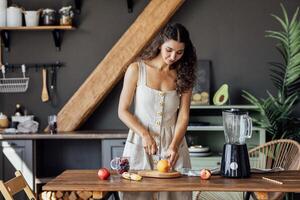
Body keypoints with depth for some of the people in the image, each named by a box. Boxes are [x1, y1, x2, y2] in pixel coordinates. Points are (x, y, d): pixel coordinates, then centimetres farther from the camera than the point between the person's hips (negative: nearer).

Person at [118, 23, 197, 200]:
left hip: (173, 144, 2)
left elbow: (183, 115, -2)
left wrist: (174, 146, -17)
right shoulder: (137, 69, -4)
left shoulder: (183, 75, 3)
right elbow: (123, 111, -3)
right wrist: (145, 134, -16)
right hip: (140, 144, -2)